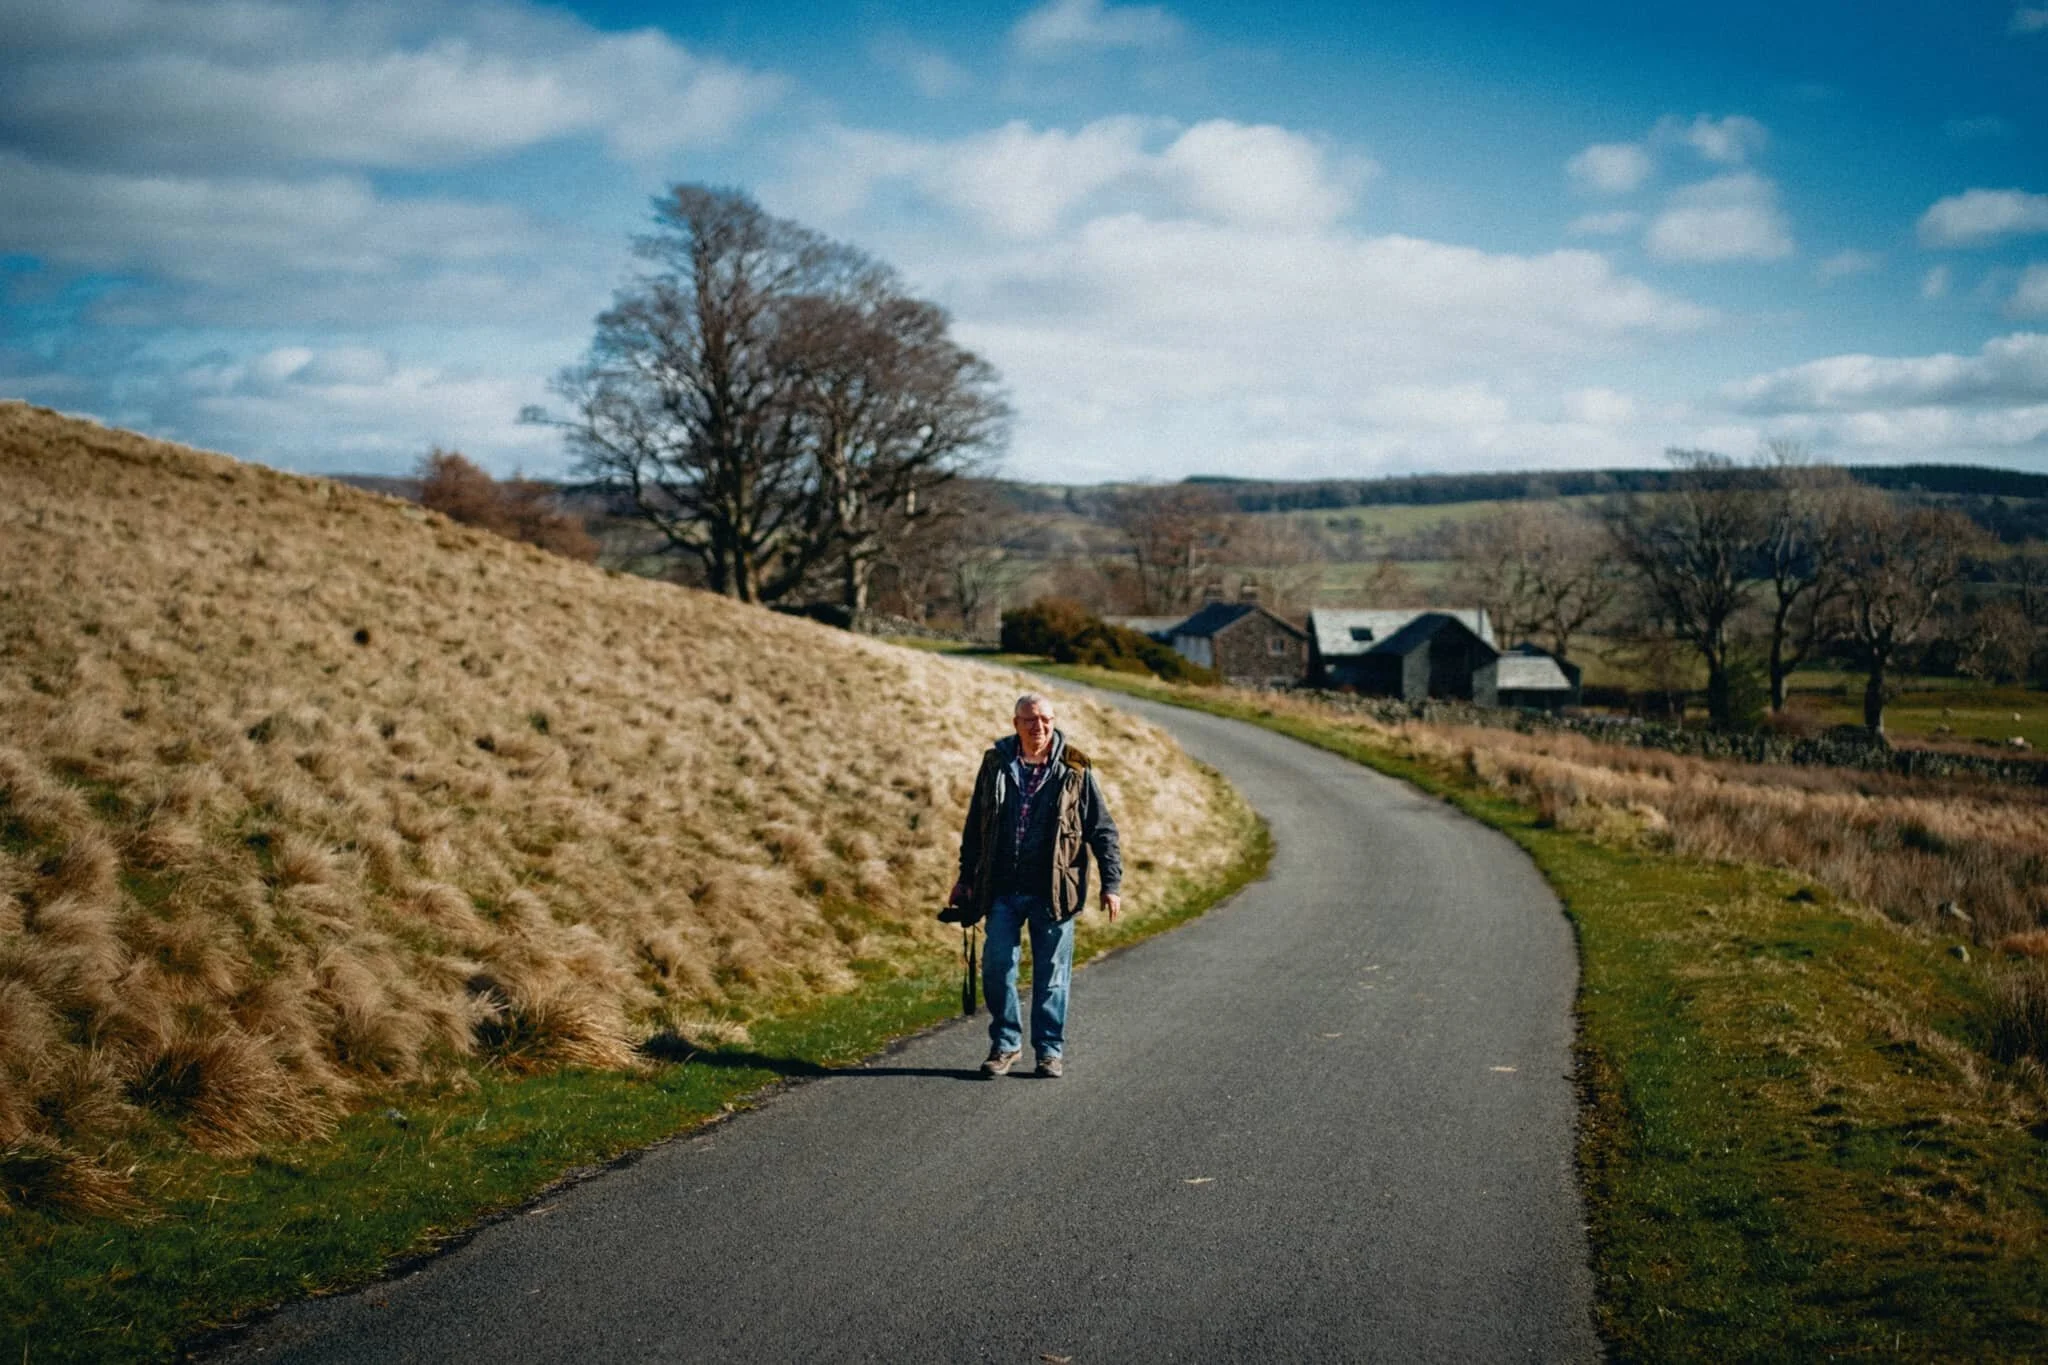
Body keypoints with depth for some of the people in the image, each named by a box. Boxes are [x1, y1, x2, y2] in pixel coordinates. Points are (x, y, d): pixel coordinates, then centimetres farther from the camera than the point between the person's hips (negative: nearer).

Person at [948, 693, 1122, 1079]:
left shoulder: (1074, 771, -1)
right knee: (996, 968, 0)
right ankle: (1005, 1044, 17)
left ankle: (1050, 1050, 17)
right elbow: (975, 826, 15)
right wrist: (965, 878, 15)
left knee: (1052, 974, 4)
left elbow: (1102, 830, 2)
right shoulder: (995, 765, 5)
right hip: (1003, 890, 2)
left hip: (1052, 893, -2)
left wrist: (1111, 883, -3)